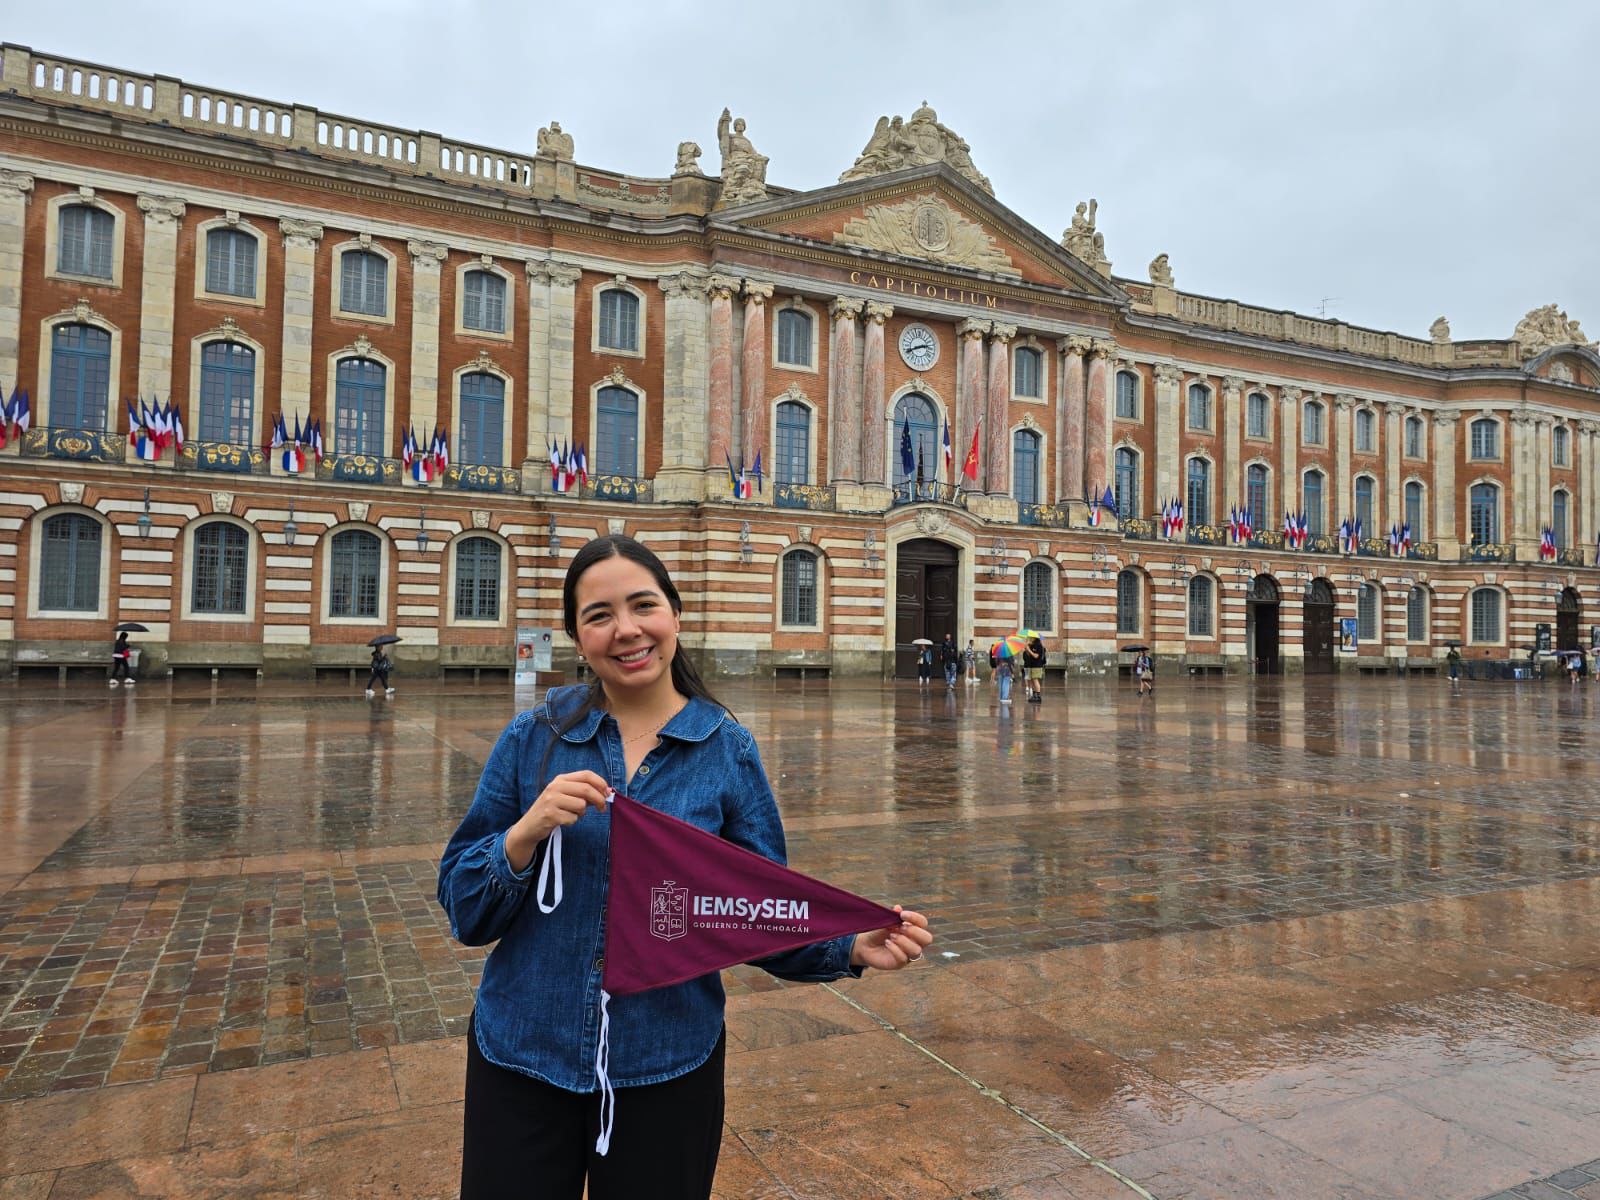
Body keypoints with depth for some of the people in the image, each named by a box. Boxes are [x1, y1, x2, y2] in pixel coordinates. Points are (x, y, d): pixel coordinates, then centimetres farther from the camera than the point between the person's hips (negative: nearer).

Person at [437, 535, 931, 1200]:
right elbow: (463, 907, -3)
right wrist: (527, 832, -21)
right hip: (523, 1056, 1)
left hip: (668, 1068, 0)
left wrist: (852, 946, -19)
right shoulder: (533, 739, -5)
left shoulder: (729, 751, -6)